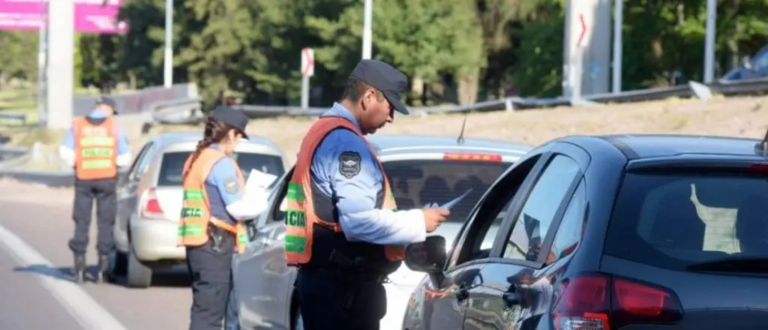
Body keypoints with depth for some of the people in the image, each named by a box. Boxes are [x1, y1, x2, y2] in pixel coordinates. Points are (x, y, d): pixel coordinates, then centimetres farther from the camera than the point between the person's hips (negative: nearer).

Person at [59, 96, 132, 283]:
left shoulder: (78, 125, 1)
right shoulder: (114, 126, 0)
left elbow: (65, 152, -6)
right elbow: (125, 158, -1)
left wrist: (76, 164, 9)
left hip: (83, 179, 1)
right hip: (107, 179, -1)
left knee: (81, 222, 7)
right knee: (105, 223, 5)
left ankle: (79, 268, 4)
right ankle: (103, 269, 3)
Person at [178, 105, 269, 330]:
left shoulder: (196, 159, 17)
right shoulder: (222, 162, -12)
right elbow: (238, 209, -14)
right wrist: (258, 202, 5)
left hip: (198, 242, 10)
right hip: (215, 244, -10)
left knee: (204, 309, 15)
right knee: (209, 312, -9)